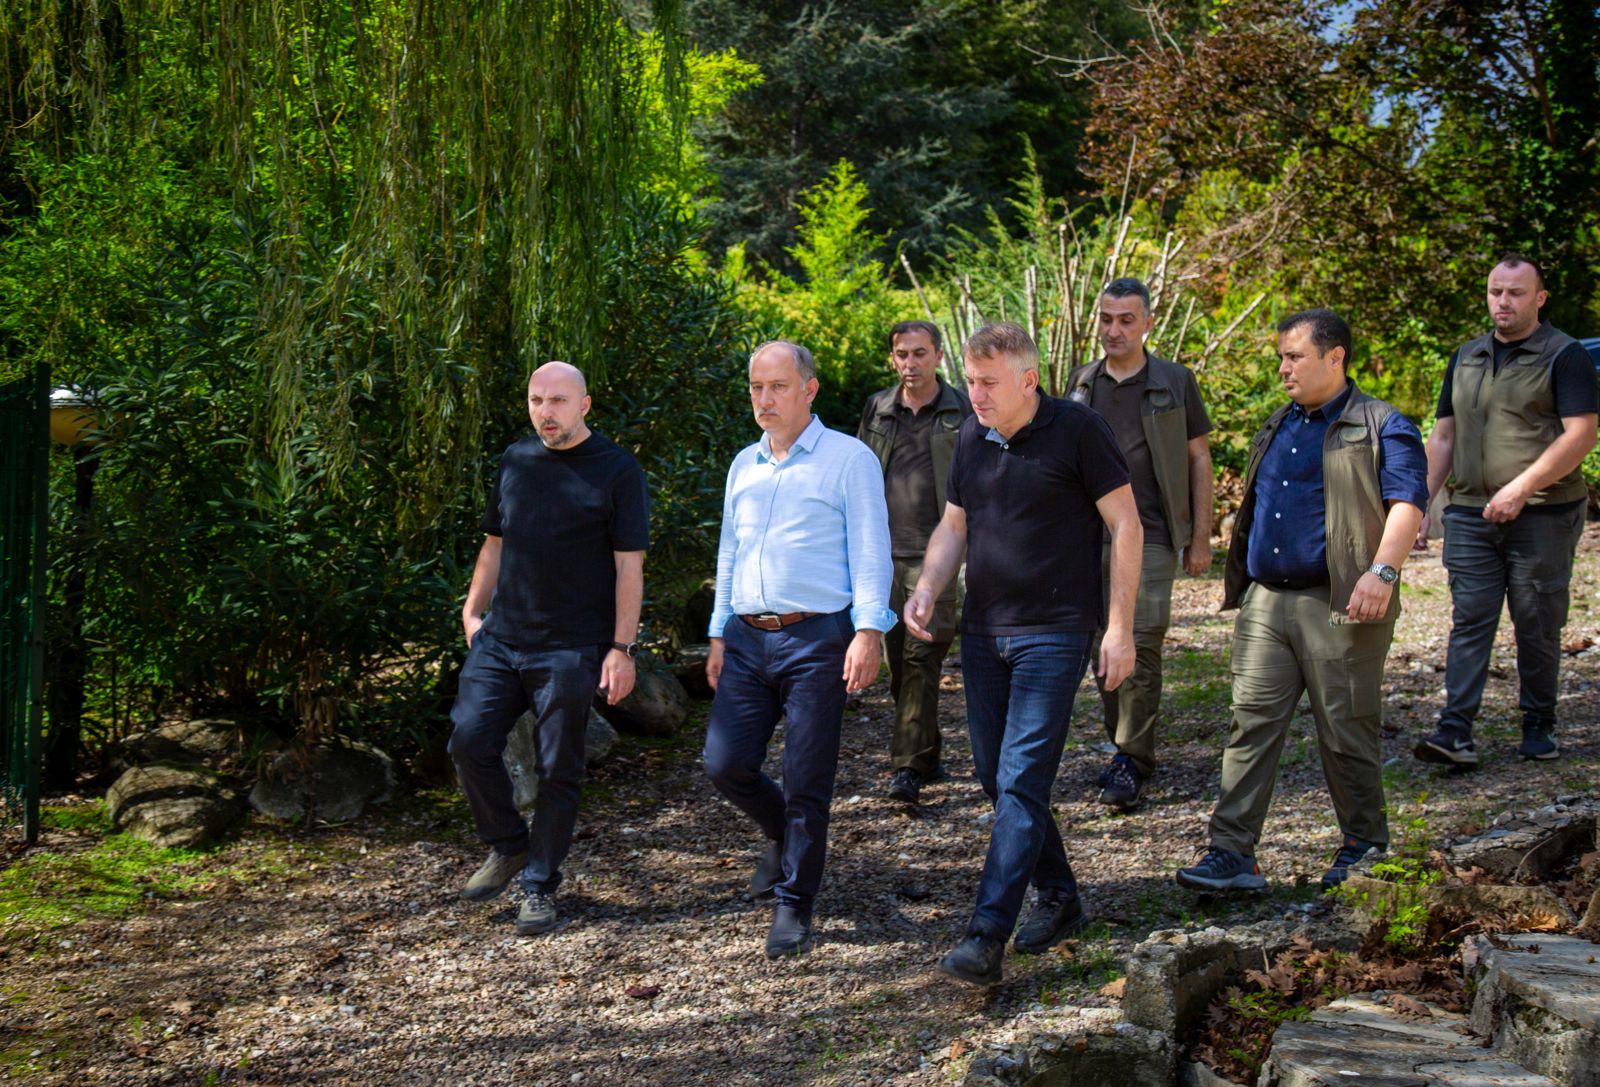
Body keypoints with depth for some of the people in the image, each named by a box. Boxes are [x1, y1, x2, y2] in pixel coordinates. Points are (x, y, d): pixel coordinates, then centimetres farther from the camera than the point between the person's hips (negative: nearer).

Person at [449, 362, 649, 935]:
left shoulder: (616, 470, -5)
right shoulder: (515, 460, 10)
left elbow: (629, 565, -7)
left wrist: (622, 647, -11)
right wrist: (473, 612, 13)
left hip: (571, 649, -5)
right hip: (501, 638, 5)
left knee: (558, 770, 2)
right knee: (469, 742, -3)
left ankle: (540, 887, 15)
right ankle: (507, 846, 20)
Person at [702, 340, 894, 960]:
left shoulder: (849, 460, 0)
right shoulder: (744, 465, 17)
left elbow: (870, 551, -5)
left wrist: (869, 630, -15)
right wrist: (719, 634, 17)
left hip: (816, 639, -5)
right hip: (747, 638, 5)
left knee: (807, 780, -2)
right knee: (725, 764, 1)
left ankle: (794, 907, 11)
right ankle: (780, 834, 32)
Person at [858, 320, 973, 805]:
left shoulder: (963, 411, 3)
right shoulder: (877, 410, 12)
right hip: (884, 553, 4)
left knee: (922, 657, -11)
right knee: (897, 659, 7)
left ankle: (909, 767, -9)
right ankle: (927, 753, 22)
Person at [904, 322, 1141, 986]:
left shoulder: (1077, 431, -9)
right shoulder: (971, 438, 8)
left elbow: (1125, 525, -7)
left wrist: (1120, 627, -10)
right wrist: (927, 588, -3)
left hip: (1053, 632, -7)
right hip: (983, 631, 7)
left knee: (1021, 782, -11)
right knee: (996, 777, 11)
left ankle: (987, 938, -12)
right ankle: (1059, 900, 29)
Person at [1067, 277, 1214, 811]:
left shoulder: (1174, 382, 2)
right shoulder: (1081, 384, 11)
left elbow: (1199, 460, 5)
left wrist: (1201, 538, 0)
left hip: (1151, 535, -4)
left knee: (1142, 645, -10)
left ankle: (1132, 764, -4)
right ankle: (1126, 749, 21)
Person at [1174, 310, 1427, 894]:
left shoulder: (1381, 427, -2)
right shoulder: (1277, 426, 19)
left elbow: (1407, 502, -13)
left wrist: (1382, 570, -26)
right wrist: (1240, 584, 23)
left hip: (1337, 606, -6)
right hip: (1265, 603, 6)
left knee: (1346, 731, 3)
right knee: (1251, 724, 0)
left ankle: (1365, 845, 21)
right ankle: (1232, 851, 0)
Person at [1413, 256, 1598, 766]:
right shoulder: (1466, 357, 16)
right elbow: (1443, 437, 19)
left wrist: (1521, 488, -20)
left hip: (1542, 516, -4)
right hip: (1470, 514, 4)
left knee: (1537, 625, 4)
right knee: (1469, 620, -3)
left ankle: (1539, 726, 18)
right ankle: (1456, 732, -7)